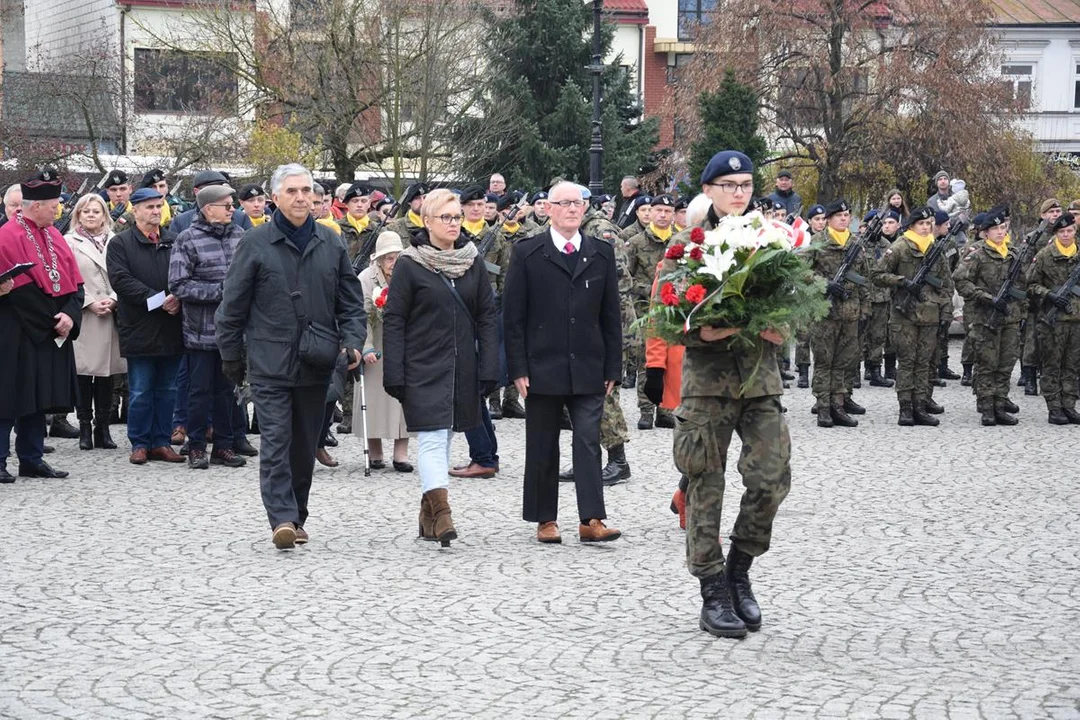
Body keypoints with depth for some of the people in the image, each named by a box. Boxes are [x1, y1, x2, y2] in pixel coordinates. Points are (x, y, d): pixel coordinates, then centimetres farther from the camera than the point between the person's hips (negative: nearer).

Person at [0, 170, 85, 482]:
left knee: (38, 400, 12)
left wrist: (70, 316, -7)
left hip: (48, 336, 7)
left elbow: (74, 283, 9)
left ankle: (32, 460, 19)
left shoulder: (53, 236, 12)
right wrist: (53, 321, -20)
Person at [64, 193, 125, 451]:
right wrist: (89, 303, -10)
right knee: (83, 372, -3)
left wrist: (113, 300, -7)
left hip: (110, 314, 2)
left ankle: (103, 427, 10)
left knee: (106, 372, 4)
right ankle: (85, 428, 3)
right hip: (84, 316, -2)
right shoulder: (70, 242, 5)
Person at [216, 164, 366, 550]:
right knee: (276, 441, -11)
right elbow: (233, 306, 2)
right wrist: (231, 358, 3)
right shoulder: (256, 244, -3)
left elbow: (350, 301, 12)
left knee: (305, 445, 12)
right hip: (270, 362, -4)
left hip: (315, 364, 4)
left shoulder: (331, 244, 7)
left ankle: (296, 516, 23)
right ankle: (282, 519, -16)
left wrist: (352, 340, -3)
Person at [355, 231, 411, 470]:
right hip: (377, 350, -2)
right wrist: (367, 348, -20)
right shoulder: (366, 279, -6)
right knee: (376, 397, 1)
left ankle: (401, 454, 3)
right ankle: (375, 453, 10)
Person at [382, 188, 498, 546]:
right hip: (423, 367, -5)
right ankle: (441, 513, -21)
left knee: (443, 438, 11)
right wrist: (394, 375, -10)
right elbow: (393, 320, -5)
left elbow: (486, 316, 9)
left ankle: (428, 516, 20)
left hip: (462, 368, 5)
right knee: (432, 437, -13)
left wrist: (488, 368, 2)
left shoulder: (473, 262, 8)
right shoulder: (409, 264, -5)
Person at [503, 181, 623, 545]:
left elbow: (611, 316, 10)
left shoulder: (602, 254, 8)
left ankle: (592, 520, -7)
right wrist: (518, 368, -7)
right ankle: (545, 520, 14)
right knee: (542, 447, 6)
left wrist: (613, 368, 5)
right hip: (542, 367, -1)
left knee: (588, 442, -6)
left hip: (588, 369, 2)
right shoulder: (527, 253, 1)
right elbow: (513, 316, -1)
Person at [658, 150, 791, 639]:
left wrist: (780, 328, -7)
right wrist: (705, 331, -19)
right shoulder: (689, 241, 1)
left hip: (761, 376, 2)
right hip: (707, 376, -2)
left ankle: (738, 570, 15)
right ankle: (713, 594, 11)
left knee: (772, 476, -8)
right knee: (705, 487, 1)